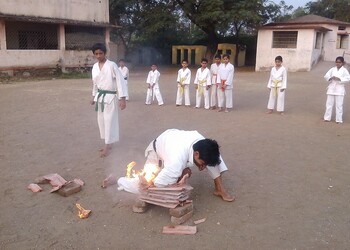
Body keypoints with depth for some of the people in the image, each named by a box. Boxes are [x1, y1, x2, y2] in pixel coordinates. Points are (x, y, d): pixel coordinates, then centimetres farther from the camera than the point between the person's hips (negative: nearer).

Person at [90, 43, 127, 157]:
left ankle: (107, 146, 8)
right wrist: (94, 96, 20)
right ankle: (108, 144, 26)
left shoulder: (112, 65, -14)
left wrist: (122, 98, -19)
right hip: (100, 97, 7)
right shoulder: (95, 66, 6)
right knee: (101, 121, 12)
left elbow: (120, 81, -15)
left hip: (110, 97, -7)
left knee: (110, 121, -3)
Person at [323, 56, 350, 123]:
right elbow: (326, 76, 4)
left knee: (339, 105, -1)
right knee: (329, 103, 6)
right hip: (331, 88, 3)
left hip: (339, 89, -3)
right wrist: (330, 78, -17)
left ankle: (339, 119, 6)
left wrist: (339, 79, -23)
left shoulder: (344, 70, -2)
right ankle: (327, 118, 15)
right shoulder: (332, 69, 7)